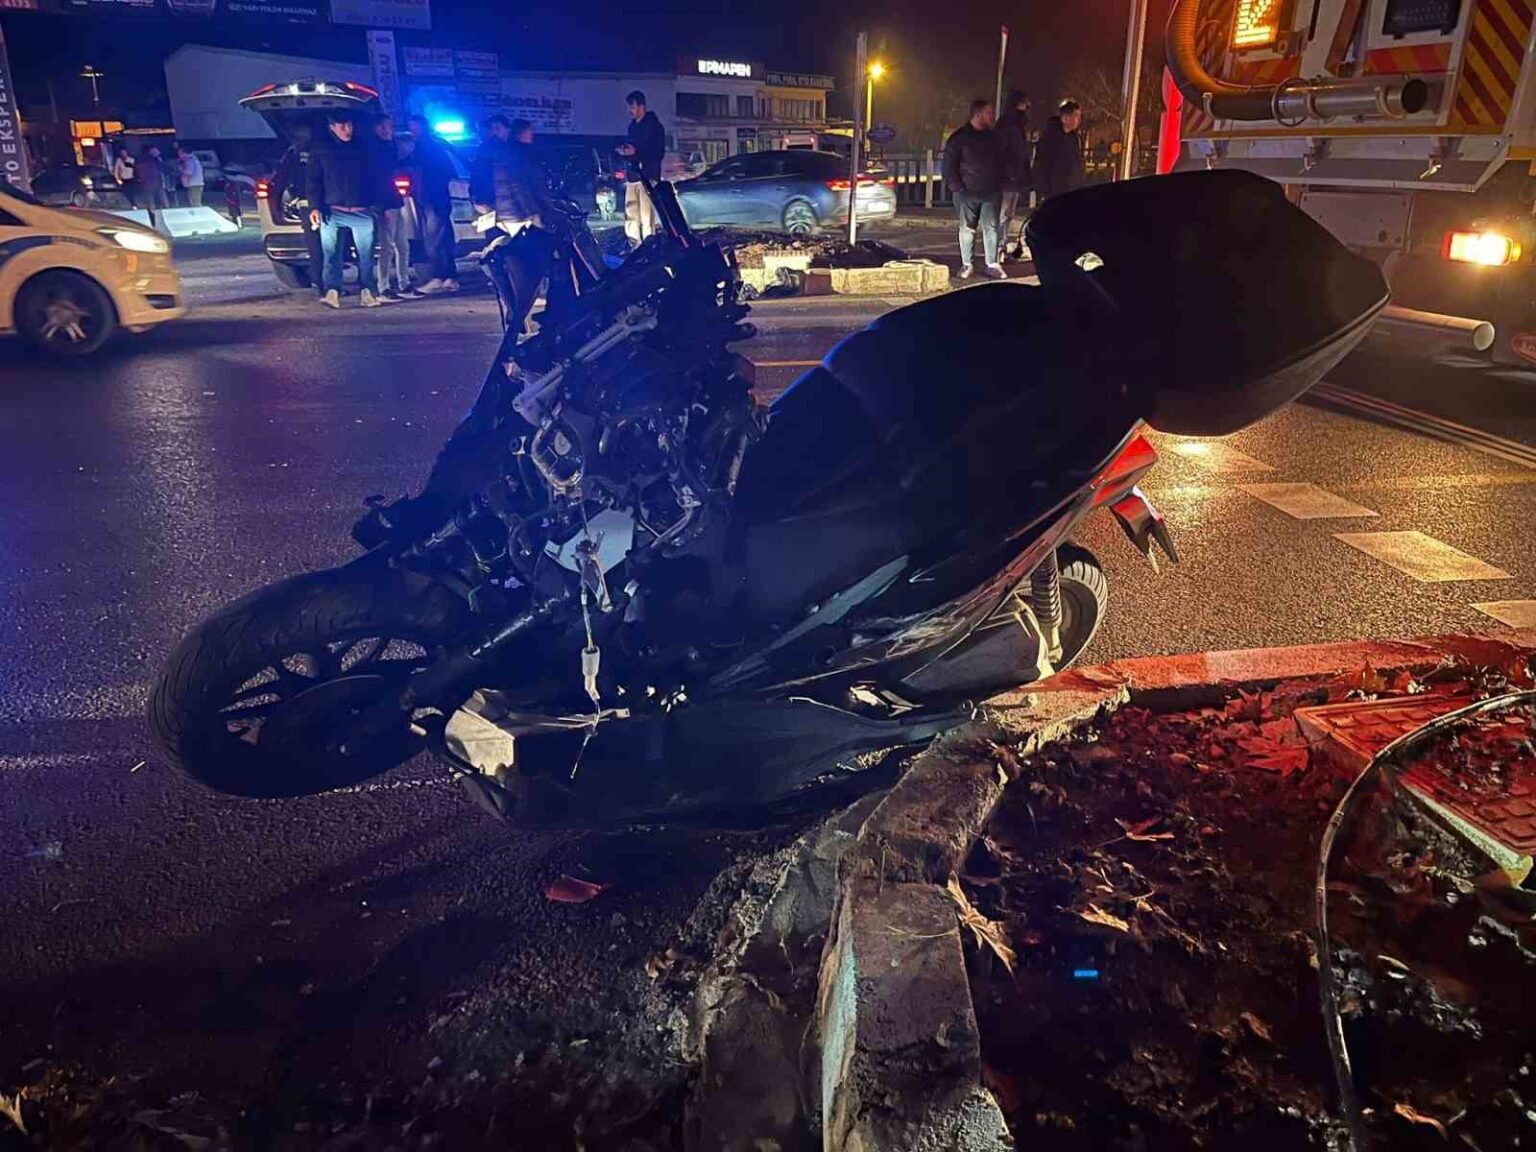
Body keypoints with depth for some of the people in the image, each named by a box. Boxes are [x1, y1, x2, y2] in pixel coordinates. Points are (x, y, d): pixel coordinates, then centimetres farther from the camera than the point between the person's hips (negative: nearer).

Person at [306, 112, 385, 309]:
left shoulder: (364, 148, 12)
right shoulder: (320, 149, 9)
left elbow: (377, 178, 14)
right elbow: (312, 180, 6)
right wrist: (315, 207, -5)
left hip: (362, 212, 1)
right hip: (332, 212, -1)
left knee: (366, 254, -2)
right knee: (330, 252, -8)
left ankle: (367, 291, 5)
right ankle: (331, 292, -9)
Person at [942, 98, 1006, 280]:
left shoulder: (992, 136, 13)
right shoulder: (959, 137, -2)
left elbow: (999, 162, 20)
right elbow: (949, 165, -4)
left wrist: (999, 184, 8)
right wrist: (957, 188, -11)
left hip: (991, 192, 4)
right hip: (968, 193, -4)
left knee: (991, 228, 2)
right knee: (967, 229, 3)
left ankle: (992, 265, 6)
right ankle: (966, 265, 12)